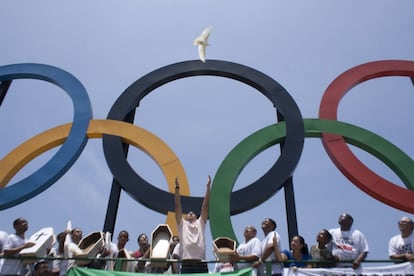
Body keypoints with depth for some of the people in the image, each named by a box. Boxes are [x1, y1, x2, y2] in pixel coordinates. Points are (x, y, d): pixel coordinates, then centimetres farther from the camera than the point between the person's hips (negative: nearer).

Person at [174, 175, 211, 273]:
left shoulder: (200, 224, 21)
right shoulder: (182, 225, 18)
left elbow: (205, 205, 16)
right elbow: (177, 205, 12)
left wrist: (208, 186, 11)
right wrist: (177, 187, 7)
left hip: (201, 265, 1)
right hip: (186, 266, -1)